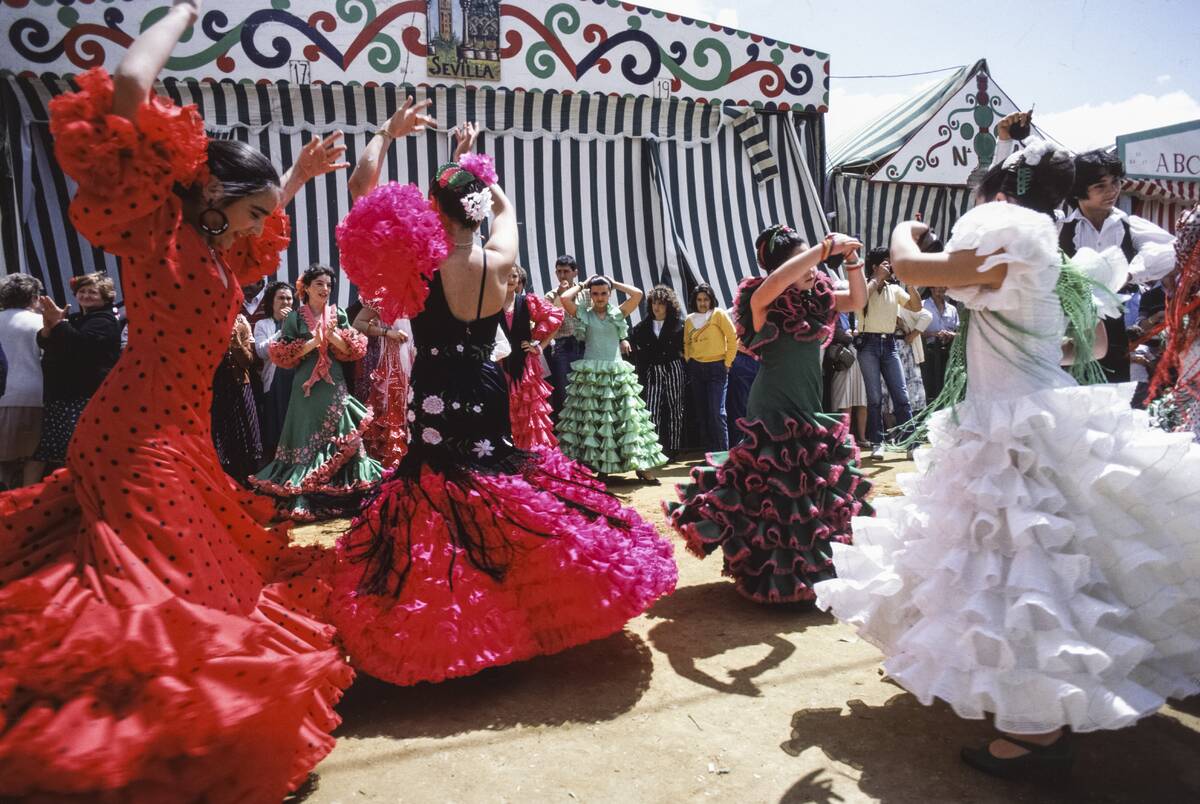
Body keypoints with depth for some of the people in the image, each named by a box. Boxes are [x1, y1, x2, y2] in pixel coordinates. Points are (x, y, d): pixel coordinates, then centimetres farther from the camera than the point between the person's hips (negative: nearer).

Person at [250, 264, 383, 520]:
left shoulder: (338, 315, 9)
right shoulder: (295, 317, 3)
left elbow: (352, 350, 4)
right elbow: (284, 355, -4)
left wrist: (332, 335, -12)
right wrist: (313, 341, -12)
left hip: (334, 385, 2)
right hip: (306, 386, -2)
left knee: (339, 437, -1)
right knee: (307, 439, -1)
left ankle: (338, 496, 8)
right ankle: (303, 499, 5)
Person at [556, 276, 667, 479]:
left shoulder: (618, 313, 9)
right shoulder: (583, 314, 6)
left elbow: (638, 294, -2)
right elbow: (564, 298, -9)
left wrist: (614, 283, 7)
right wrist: (582, 285, 6)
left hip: (616, 374, 1)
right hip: (590, 375, -1)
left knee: (627, 417, 0)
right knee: (589, 419, -1)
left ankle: (639, 464, 4)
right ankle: (587, 465, 3)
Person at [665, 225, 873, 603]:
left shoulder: (816, 298, 8)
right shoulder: (764, 303, -11)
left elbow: (858, 300, 15)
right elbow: (776, 281, -32)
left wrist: (852, 260, -2)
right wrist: (827, 246, -29)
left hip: (810, 410, 7)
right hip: (773, 411, -7)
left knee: (817, 493, 13)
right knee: (773, 494, -3)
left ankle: (811, 569, 29)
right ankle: (773, 575, 12)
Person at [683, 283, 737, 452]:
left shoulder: (718, 314, -4)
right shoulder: (689, 320, 9)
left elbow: (733, 338, -5)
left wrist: (727, 363, -6)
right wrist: (689, 360, 7)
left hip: (716, 368, -5)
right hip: (696, 369, 5)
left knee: (716, 413, -11)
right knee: (701, 413, 8)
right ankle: (708, 453, 16)